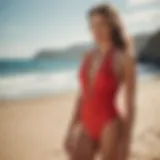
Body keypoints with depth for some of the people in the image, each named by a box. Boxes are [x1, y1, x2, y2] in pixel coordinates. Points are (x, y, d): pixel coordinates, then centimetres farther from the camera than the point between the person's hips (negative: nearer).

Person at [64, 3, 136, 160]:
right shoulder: (88, 56, 9)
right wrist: (71, 131, 12)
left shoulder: (124, 59, -8)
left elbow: (130, 106, -8)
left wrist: (126, 142, -11)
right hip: (87, 128, 6)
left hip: (110, 128, -6)